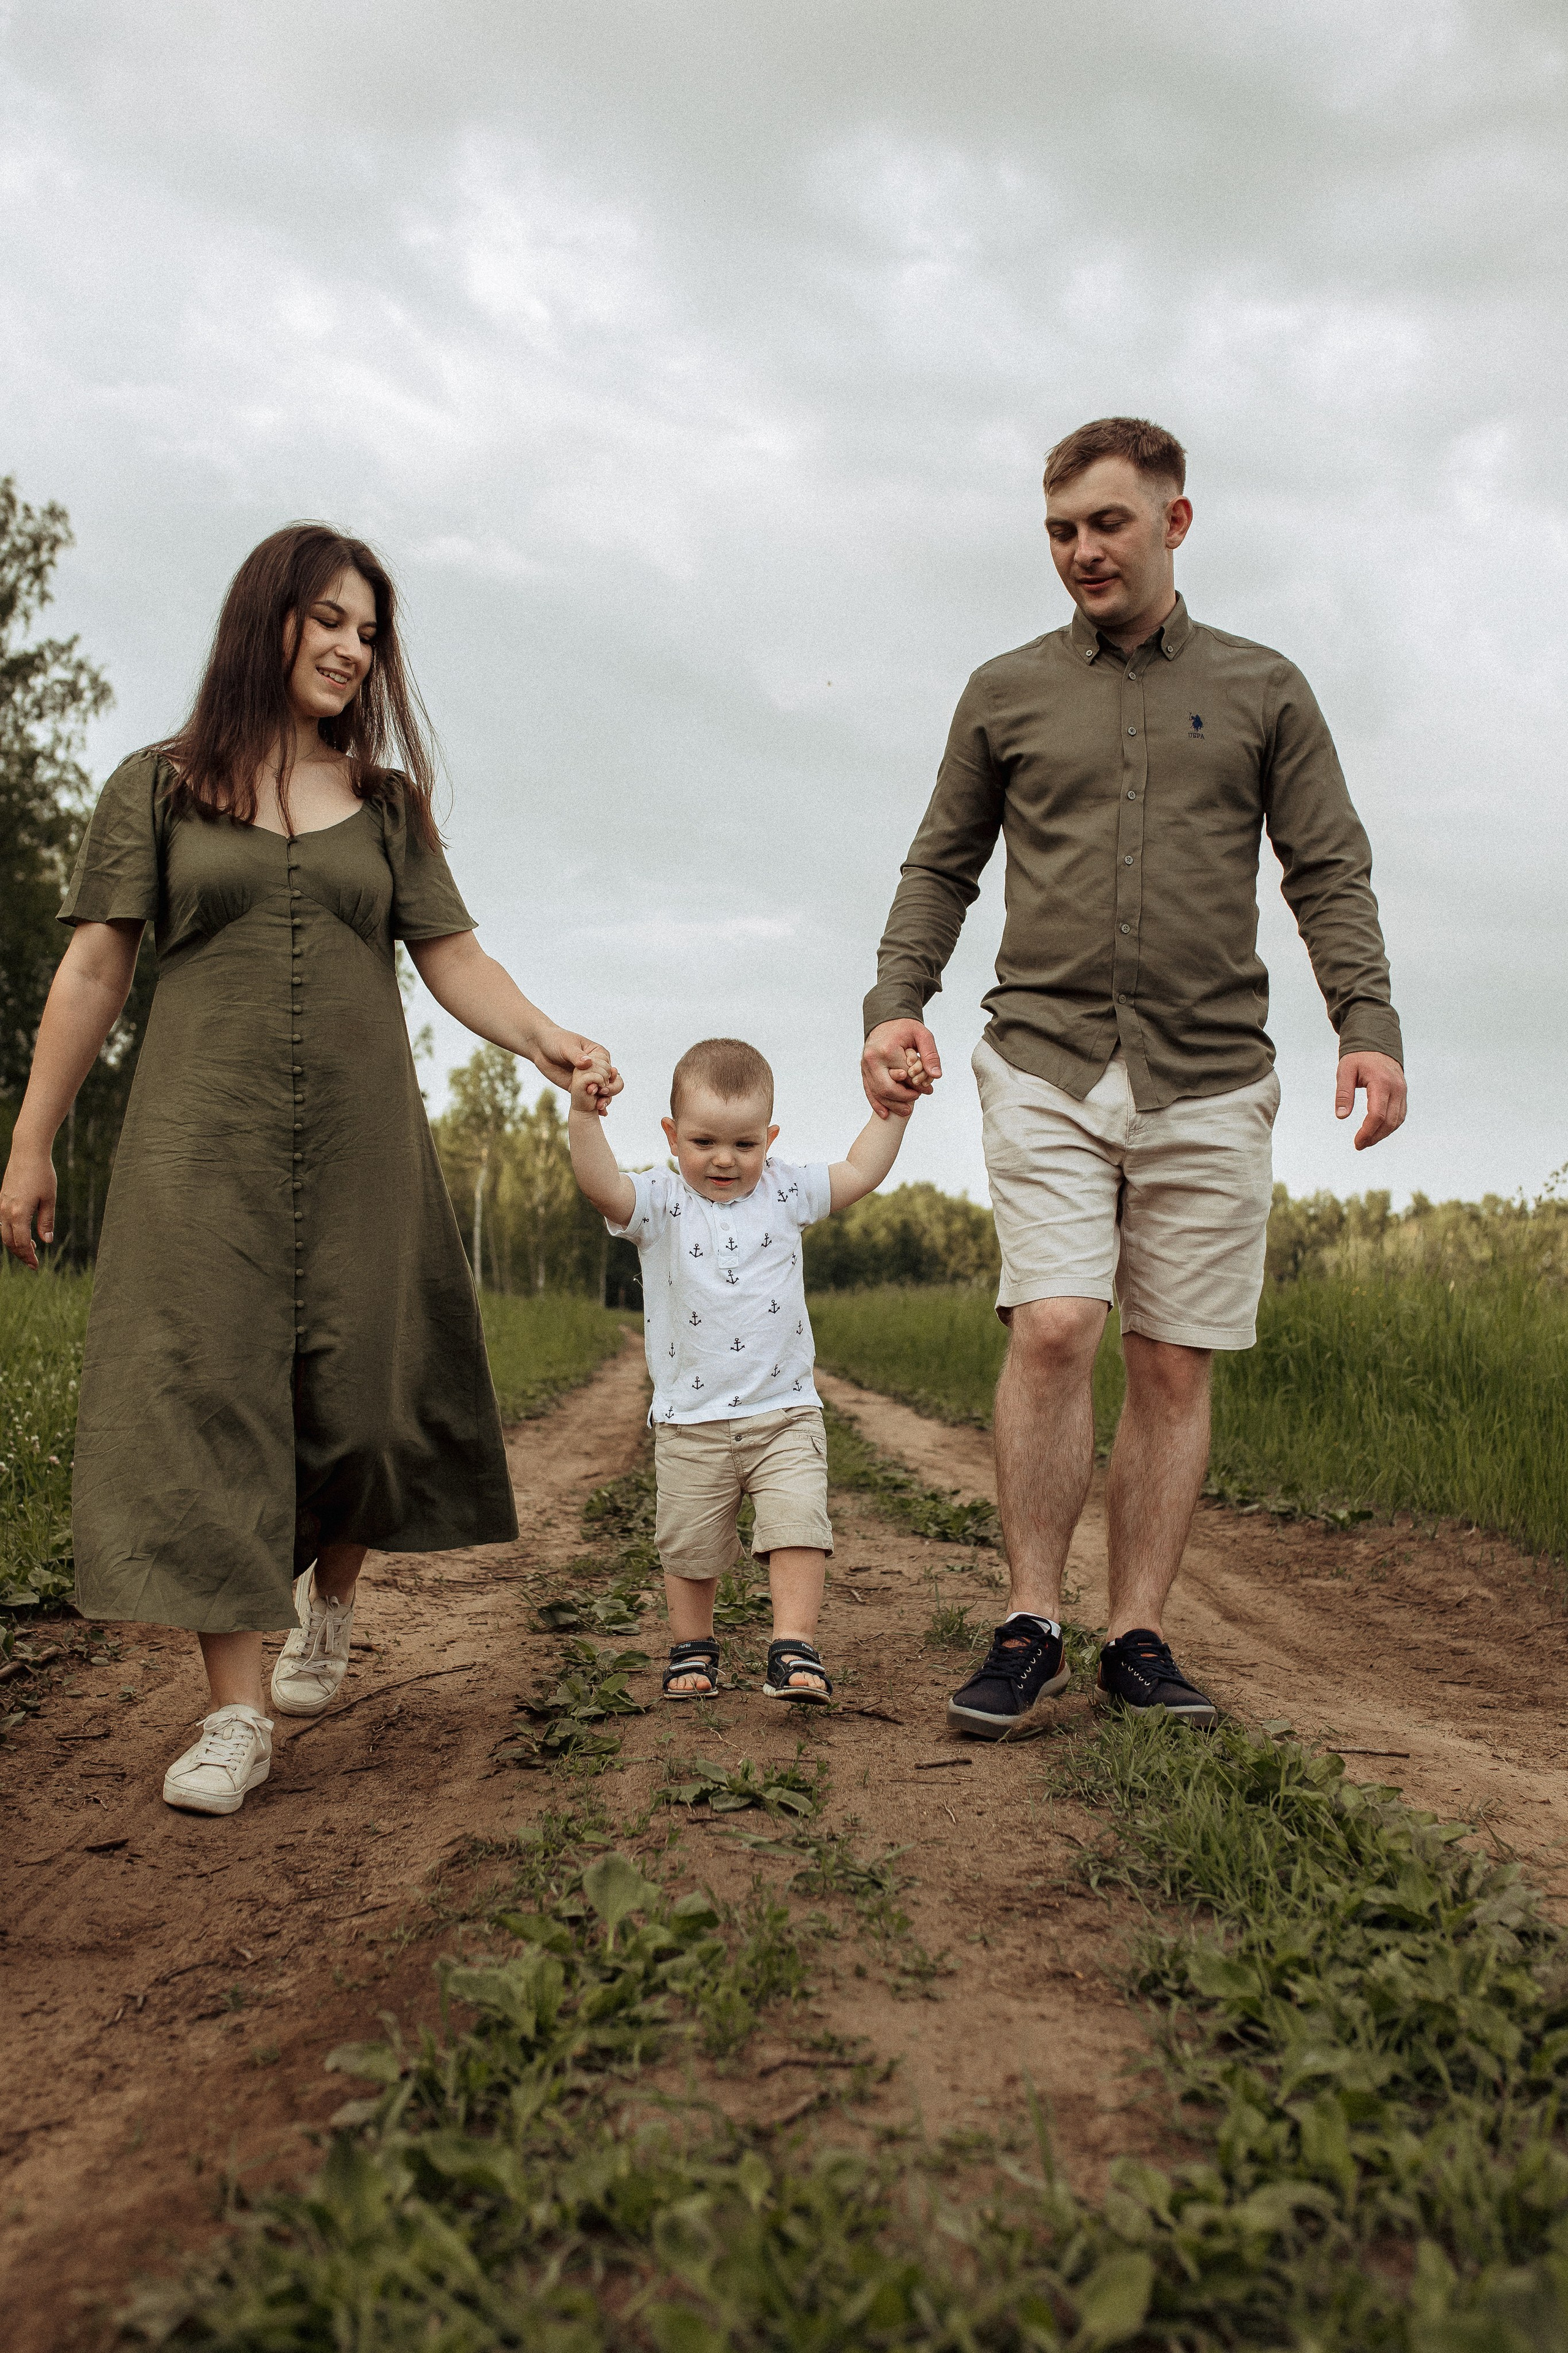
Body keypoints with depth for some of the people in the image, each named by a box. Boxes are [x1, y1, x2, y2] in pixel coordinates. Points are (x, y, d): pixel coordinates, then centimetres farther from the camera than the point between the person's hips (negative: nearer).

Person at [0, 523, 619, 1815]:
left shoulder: (387, 805, 14)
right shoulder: (157, 786, 8)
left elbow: (451, 954, 6)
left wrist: (546, 1037, -13)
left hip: (359, 1142, 2)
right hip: (203, 1141, -2)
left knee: (360, 1396, 1)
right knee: (204, 1393, -9)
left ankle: (330, 1600, 32)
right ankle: (236, 1715, -7)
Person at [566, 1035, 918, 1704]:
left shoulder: (784, 1190, 3)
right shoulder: (660, 1201, -5)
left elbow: (860, 1173, 10)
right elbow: (602, 1187, -23)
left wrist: (893, 1112, 4)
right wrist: (584, 1118, -37)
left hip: (785, 1411, 1)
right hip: (691, 1421, -1)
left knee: (798, 1528, -12)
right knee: (690, 1547, 10)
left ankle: (794, 1649, -4)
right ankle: (693, 1648, 30)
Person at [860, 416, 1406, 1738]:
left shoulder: (1263, 689, 13)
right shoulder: (1005, 693, 13)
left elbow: (1330, 872, 9)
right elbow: (941, 868, 15)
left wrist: (1369, 1023, -6)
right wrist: (896, 1003, -2)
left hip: (1209, 1079, 1)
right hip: (1046, 1067, 0)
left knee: (1174, 1367, 1)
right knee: (1054, 1328, -16)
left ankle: (1139, 1639, 10)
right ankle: (1031, 1625, -3)